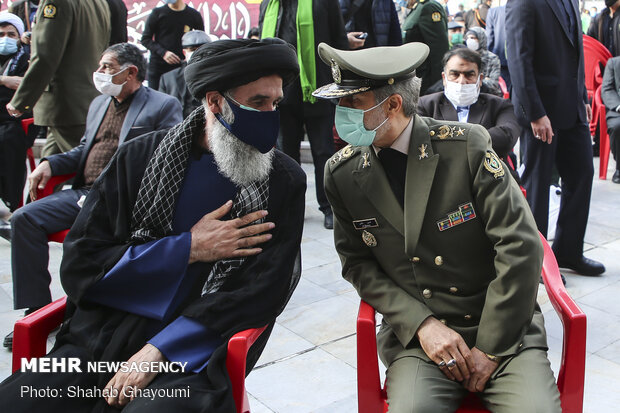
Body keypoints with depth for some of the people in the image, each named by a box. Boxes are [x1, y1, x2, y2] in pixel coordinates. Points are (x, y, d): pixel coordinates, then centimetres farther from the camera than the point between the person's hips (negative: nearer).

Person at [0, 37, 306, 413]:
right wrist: (187, 249, -9)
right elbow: (79, 265, 2)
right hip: (102, 340, 3)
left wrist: (158, 353, -14)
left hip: (193, 354, -2)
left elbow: (263, 290, -6)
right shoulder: (139, 157, 5)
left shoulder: (285, 182, 1)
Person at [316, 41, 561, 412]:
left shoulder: (466, 145, -11)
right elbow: (357, 263, 4)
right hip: (416, 336, 1)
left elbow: (521, 248, -11)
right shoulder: (342, 173, -2)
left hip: (503, 329, -1)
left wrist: (490, 348, -10)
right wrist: (421, 324, -9)